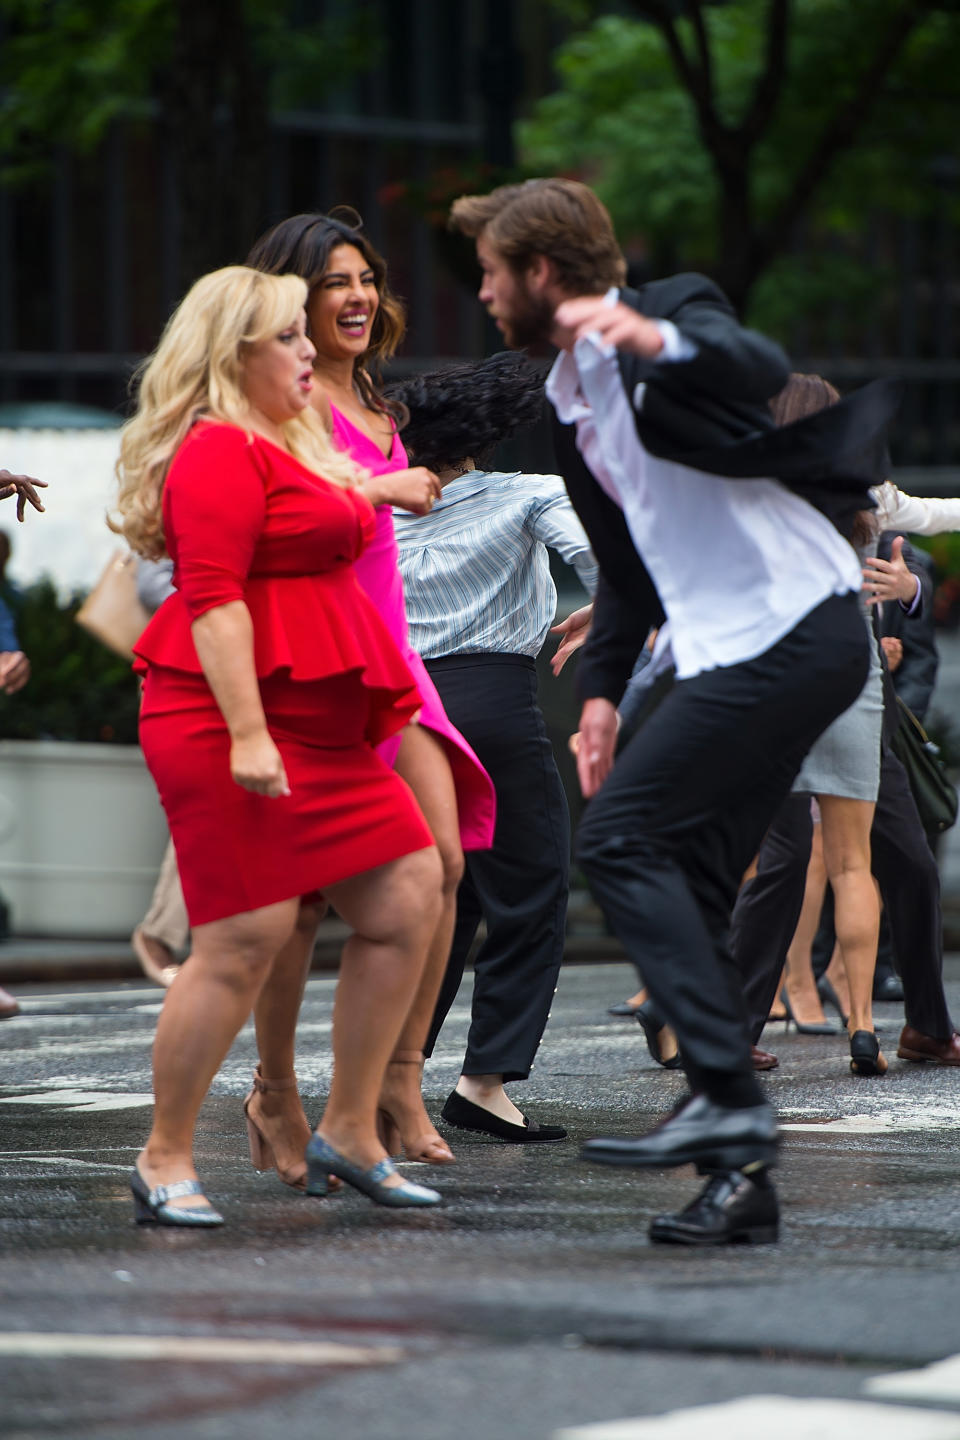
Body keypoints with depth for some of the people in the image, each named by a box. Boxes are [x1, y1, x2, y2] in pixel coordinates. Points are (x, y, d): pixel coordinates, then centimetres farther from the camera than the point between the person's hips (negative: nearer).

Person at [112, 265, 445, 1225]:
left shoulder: (288, 447, 22)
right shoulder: (219, 450, -11)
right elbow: (211, 598, -20)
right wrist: (246, 731, -25)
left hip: (317, 725, 10)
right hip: (230, 721, -10)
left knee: (408, 897, 5)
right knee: (248, 935, -11)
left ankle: (348, 1132, 12)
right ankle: (164, 1161, -1)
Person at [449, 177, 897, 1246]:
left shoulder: (674, 313, -6)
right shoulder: (568, 399, 19)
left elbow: (762, 371, -30)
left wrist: (654, 338, -48)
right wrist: (601, 689, 16)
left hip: (790, 628, -9)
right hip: (733, 649, 9)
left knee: (618, 837, -15)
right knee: (682, 890, 5)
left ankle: (727, 1095, -17)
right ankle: (739, 1174, 6)